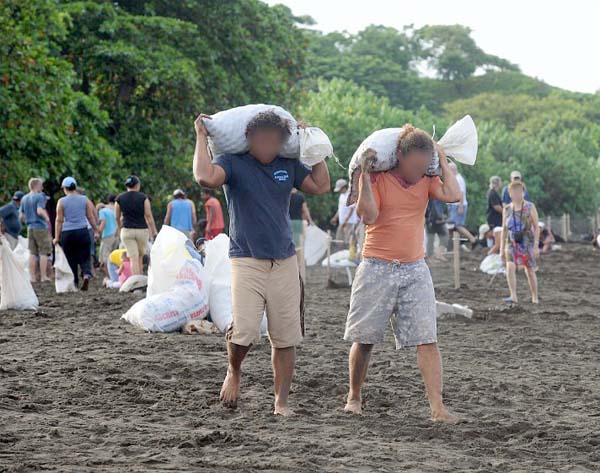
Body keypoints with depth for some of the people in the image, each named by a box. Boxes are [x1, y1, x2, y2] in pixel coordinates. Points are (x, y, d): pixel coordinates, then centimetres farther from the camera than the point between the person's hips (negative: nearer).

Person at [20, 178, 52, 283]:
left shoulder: (24, 199, 12)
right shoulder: (40, 196, -10)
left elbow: (21, 216, 12)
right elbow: (40, 211, -24)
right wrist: (47, 218, -8)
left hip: (30, 228, 6)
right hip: (41, 227, -6)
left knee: (32, 253, 8)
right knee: (43, 252, 0)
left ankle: (32, 277, 8)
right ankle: (43, 276, -1)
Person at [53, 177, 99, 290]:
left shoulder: (61, 201, 0)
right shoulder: (84, 199, 5)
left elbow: (59, 220, 0)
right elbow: (91, 217, 8)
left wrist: (57, 237, 3)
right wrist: (95, 231, 18)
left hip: (67, 233, -1)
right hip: (83, 231, 1)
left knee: (71, 259, 7)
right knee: (84, 257, 4)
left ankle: (74, 283, 6)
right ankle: (87, 274, -22)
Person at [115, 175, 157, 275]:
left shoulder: (120, 198, 2)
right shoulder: (143, 197, -3)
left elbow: (117, 217, 11)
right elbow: (148, 216, -6)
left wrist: (119, 228, 30)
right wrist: (154, 232, 1)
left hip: (127, 230, 0)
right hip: (142, 230, 0)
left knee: (134, 258, -3)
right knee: (141, 256, 17)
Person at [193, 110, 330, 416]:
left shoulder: (288, 165, 11)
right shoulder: (233, 163, -4)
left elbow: (321, 186, 15)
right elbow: (205, 177, -23)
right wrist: (201, 137, -13)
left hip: (284, 262, 4)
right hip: (246, 261, -4)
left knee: (286, 338, 2)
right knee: (244, 332, -16)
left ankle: (281, 401, 12)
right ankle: (234, 372, 16)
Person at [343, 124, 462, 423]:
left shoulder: (426, 182, 7)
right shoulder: (376, 178, -6)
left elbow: (453, 196, -10)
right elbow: (369, 216, -19)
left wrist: (443, 162, -2)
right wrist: (366, 175, -22)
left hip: (415, 270, 3)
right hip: (377, 269, -3)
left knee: (427, 340, -8)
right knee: (364, 339, 6)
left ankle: (437, 408, -12)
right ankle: (354, 397, 26)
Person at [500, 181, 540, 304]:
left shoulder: (530, 207, -3)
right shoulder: (507, 209, 5)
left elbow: (536, 227, -3)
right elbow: (504, 229, 11)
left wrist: (536, 245, -10)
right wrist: (502, 248, 10)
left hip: (527, 243, -2)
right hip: (512, 242, 2)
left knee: (530, 271, 8)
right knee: (510, 267, -20)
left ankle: (535, 298, 24)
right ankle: (513, 296, -25)